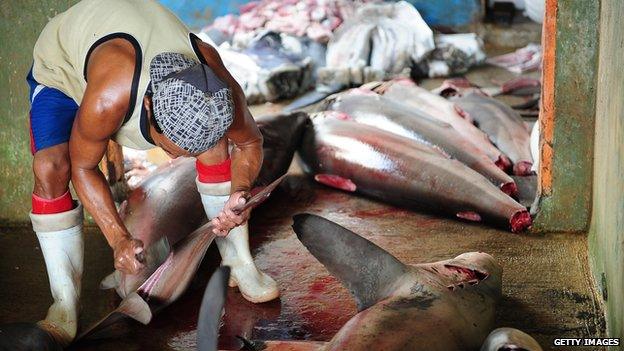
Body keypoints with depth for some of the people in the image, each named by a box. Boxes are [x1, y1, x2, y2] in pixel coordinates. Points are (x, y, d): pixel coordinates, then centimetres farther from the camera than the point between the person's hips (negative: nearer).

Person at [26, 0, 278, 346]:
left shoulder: (221, 92, -34)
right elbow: (82, 166, -28)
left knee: (216, 144, -13)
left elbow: (250, 142, -12)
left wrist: (241, 192, -32)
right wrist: (118, 239, -36)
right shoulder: (106, 101, -47)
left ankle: (239, 263, 4)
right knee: (50, 168, -26)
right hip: (64, 67, -3)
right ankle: (65, 306, -16)